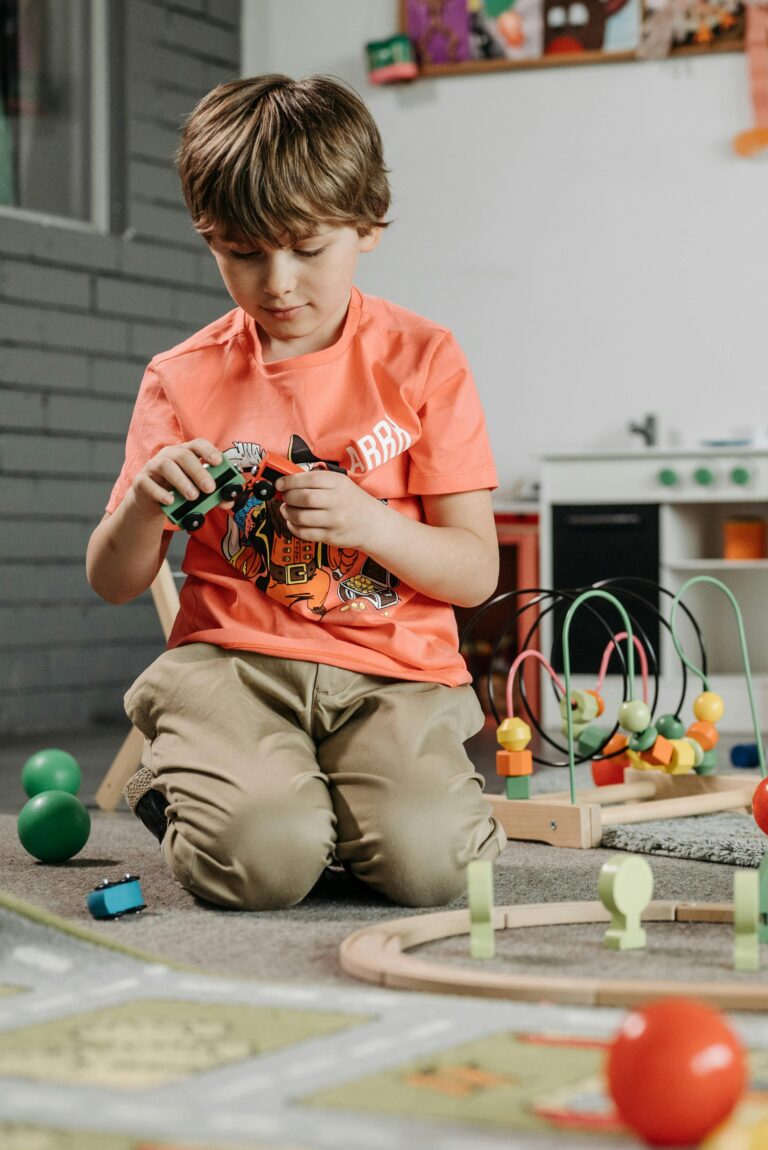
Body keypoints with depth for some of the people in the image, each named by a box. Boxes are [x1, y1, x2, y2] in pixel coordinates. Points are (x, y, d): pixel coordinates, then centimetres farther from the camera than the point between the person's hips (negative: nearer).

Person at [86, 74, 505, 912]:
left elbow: (476, 572, 0)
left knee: (425, 859, -27)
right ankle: (177, 785, 8)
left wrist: (370, 522, -19)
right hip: (230, 660, 0)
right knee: (260, 859, -28)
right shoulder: (182, 378, 7)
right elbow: (113, 584, 9)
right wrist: (145, 503, -13)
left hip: (392, 668, 0)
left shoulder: (421, 361, 3)